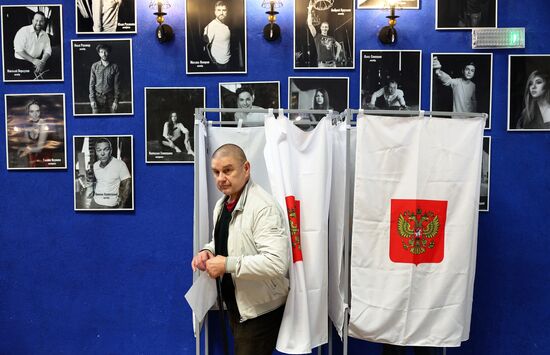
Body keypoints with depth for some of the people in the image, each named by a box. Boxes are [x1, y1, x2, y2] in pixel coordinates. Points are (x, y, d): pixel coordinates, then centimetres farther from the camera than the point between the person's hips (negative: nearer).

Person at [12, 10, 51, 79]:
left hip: (37, 60, 6)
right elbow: (19, 50, -15)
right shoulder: (23, 31, -9)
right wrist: (33, 60, -22)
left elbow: (47, 51, 4)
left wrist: (42, 61, -17)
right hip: (22, 61, -6)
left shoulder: (45, 35, 7)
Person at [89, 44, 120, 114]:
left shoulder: (114, 67, 0)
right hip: (98, 97, 0)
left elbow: (117, 85, 1)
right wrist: (92, 99, -3)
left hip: (110, 97, 0)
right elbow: (91, 84, 5)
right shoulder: (94, 66, 3)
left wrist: (116, 100, -4)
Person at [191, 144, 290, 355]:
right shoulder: (222, 204, 4)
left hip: (260, 309, -8)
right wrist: (209, 251, -3)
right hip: (235, 305, 9)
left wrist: (227, 264, -27)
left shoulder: (263, 207, -25)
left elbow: (276, 263, -32)